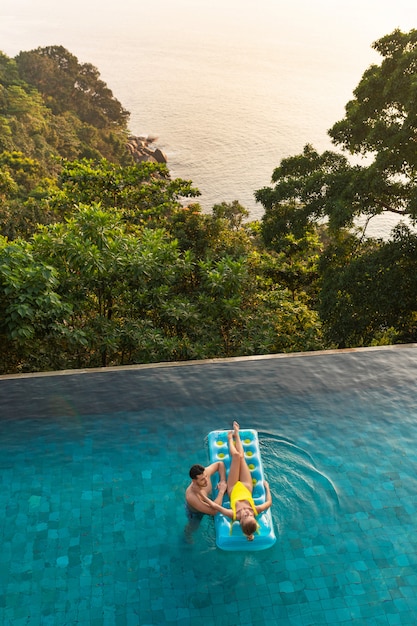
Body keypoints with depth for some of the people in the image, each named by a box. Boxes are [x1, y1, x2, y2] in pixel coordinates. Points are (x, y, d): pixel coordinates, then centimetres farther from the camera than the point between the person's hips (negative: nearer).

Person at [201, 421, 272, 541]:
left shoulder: (234, 515, -40)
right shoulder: (256, 511, -36)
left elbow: (214, 506, -37)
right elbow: (269, 502, -17)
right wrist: (267, 486, -6)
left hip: (233, 489, -2)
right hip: (246, 487, 2)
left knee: (237, 456, -8)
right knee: (241, 457, 4)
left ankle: (231, 438, 30)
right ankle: (236, 434, 38)